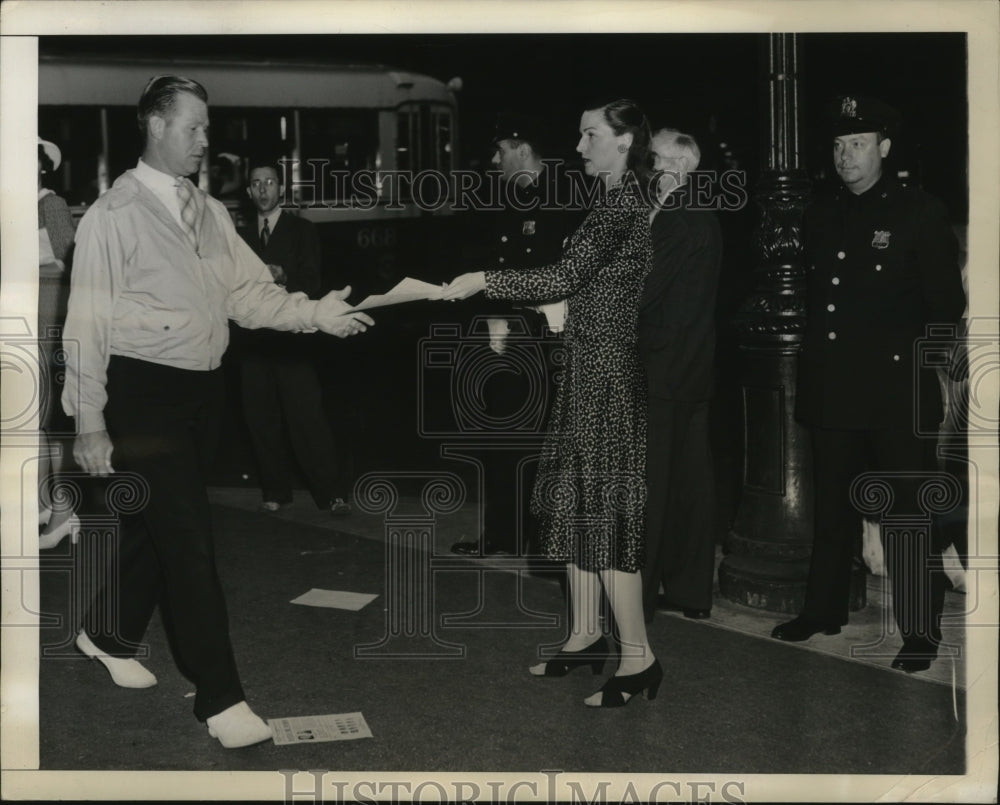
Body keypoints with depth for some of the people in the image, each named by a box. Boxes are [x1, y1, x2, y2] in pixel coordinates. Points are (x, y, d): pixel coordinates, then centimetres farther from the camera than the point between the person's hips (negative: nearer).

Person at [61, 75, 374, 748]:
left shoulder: (210, 212, 10)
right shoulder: (114, 214, -10)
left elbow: (250, 292, 5)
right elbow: (88, 323, -11)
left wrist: (316, 313, -11)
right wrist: (90, 423, -12)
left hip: (202, 388, 7)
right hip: (144, 390, -7)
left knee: (164, 525, 18)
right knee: (188, 537, -5)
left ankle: (111, 633, 43)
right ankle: (220, 697, 4)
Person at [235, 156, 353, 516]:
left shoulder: (301, 230, 7)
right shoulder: (242, 236, 17)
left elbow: (311, 283, -1)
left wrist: (284, 279, -20)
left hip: (291, 338, -4)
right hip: (253, 338, 4)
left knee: (307, 415, -10)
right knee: (261, 418, 2)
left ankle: (332, 493, -8)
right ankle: (275, 490, 13)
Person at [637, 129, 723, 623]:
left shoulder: (674, 224, -15)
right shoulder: (704, 220, 12)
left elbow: (643, 292, -19)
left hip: (662, 373, -9)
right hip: (695, 368, 9)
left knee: (649, 484, -2)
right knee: (691, 477, 12)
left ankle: (640, 595, 6)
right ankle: (691, 590, 21)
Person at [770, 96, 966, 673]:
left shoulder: (920, 212, -4)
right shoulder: (822, 215, 12)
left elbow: (946, 303, -5)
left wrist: (919, 357, -10)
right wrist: (816, 356, 8)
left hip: (898, 391, -5)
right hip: (833, 388, 6)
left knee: (907, 513, 0)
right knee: (834, 508, 15)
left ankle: (920, 632, 9)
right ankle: (825, 610, 28)